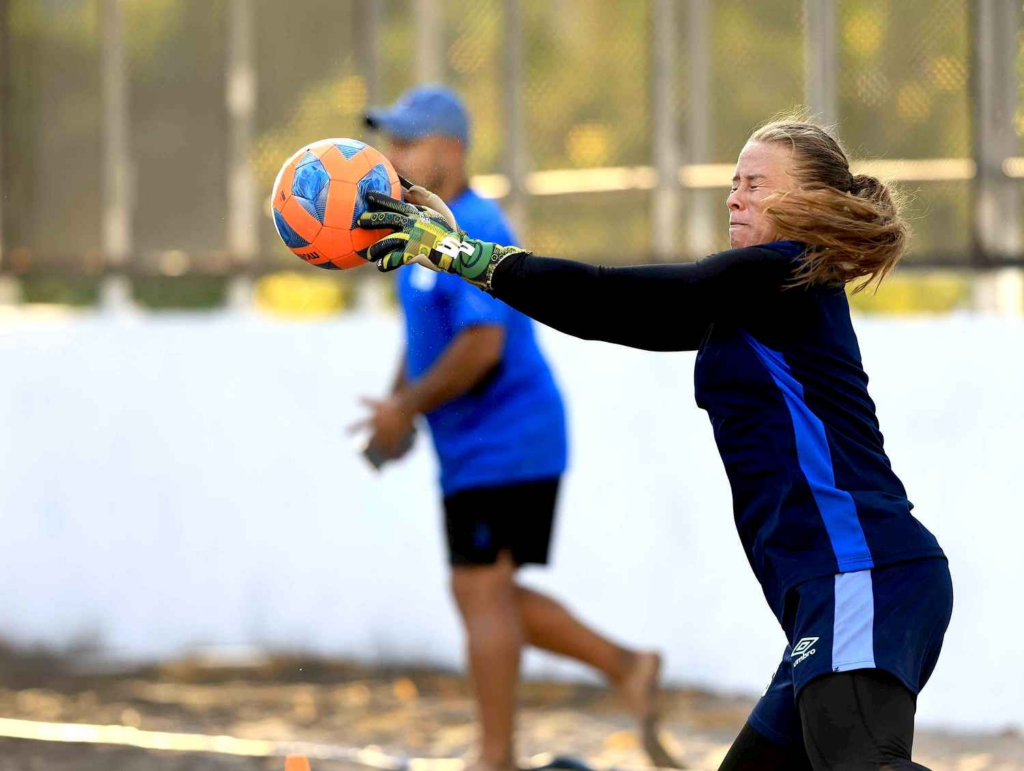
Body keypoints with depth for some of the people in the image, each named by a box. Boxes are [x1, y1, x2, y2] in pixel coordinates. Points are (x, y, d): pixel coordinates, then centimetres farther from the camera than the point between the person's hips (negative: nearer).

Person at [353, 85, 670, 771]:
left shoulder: (474, 231, -18)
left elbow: (481, 345, -26)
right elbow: (425, 336, 25)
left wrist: (407, 407, -19)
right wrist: (396, 409, 12)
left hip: (503, 447, -10)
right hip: (476, 450, 10)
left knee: (481, 593, -7)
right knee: (491, 598, 13)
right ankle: (626, 666, 19)